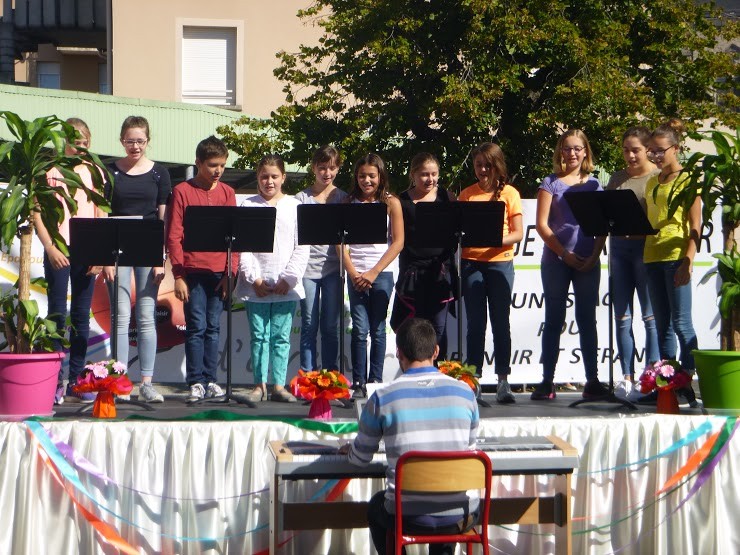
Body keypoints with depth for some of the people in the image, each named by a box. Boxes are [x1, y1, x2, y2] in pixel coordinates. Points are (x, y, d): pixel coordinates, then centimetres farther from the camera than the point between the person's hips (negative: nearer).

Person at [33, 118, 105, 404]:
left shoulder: (94, 173, 11)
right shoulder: (50, 171, 0)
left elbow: (101, 214, 10)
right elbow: (37, 214, -3)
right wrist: (50, 248, -14)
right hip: (58, 251, -3)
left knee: (82, 315, 6)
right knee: (57, 315, -2)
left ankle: (76, 380, 13)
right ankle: (55, 381, 2)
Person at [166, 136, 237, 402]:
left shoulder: (227, 193, 10)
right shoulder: (182, 191, 0)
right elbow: (173, 236, -2)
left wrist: (231, 272, 0)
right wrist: (178, 275, -8)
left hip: (219, 272, 3)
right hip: (193, 271, -3)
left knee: (213, 328, 7)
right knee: (196, 327, -4)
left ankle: (210, 380, 13)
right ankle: (196, 382, 1)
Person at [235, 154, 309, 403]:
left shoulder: (294, 206, 6)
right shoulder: (248, 206, 7)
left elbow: (302, 248, 2)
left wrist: (288, 279, -6)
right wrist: (253, 279, -7)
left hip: (286, 286, 0)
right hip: (255, 286, 0)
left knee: (281, 336, 2)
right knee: (259, 336, 3)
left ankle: (279, 385, 6)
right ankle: (260, 384, 9)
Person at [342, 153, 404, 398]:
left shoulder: (391, 203, 2)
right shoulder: (349, 203, 7)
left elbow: (398, 242, -3)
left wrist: (374, 272, -9)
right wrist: (352, 273, -9)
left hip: (381, 274, -1)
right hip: (356, 274, 1)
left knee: (377, 329, 3)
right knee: (359, 330, -4)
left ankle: (376, 381, 11)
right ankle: (358, 383, 0)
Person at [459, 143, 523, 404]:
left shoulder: (509, 193, 2)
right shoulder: (467, 194, 10)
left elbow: (518, 233, -2)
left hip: (500, 262, -2)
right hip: (471, 263, 2)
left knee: (500, 322, 0)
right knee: (475, 323, 4)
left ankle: (503, 381, 3)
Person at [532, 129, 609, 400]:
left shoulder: (594, 185, 9)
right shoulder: (551, 183, 3)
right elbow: (542, 224, -4)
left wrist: (594, 256, -8)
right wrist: (564, 254, -11)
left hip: (587, 262, 2)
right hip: (555, 260, -2)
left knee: (587, 319, 5)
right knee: (554, 320, 1)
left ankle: (592, 381, 8)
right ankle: (547, 381, 3)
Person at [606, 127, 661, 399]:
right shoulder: (617, 178, 16)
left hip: (647, 248, -5)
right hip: (619, 247, 5)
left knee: (651, 316, -1)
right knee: (622, 317, 4)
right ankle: (627, 378, 9)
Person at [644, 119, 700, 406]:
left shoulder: (687, 180, -2)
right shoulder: (652, 183, 17)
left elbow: (696, 227, -7)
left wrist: (688, 261, -17)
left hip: (675, 257, -7)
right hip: (652, 257, 7)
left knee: (681, 323, -8)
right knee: (662, 325, 8)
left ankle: (687, 383, -5)